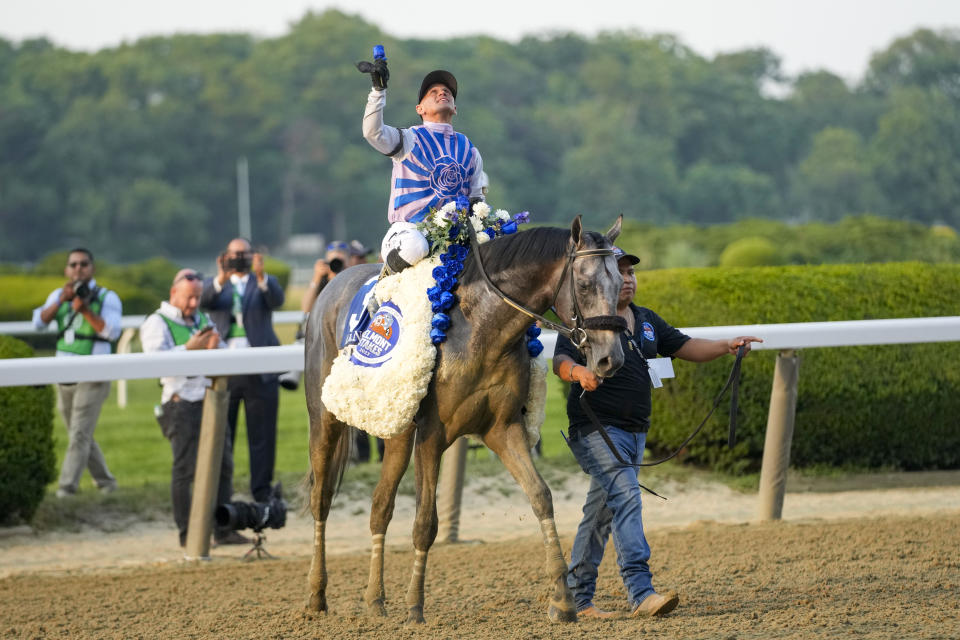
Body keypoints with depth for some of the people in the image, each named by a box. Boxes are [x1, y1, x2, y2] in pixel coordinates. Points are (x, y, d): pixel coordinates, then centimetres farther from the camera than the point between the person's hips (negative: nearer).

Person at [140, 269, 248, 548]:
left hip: (210, 400, 7)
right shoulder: (157, 323, 0)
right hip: (181, 402, -7)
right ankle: (186, 533, -3)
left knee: (223, 464, 5)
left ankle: (223, 530, 11)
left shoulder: (203, 321, 21)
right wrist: (190, 348, -25)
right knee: (185, 469, -7)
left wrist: (214, 348, -7)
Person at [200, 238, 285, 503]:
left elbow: (277, 300, -11)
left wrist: (261, 276, -29)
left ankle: (262, 491, 7)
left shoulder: (265, 283, 11)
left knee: (262, 435, 1)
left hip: (259, 371, 0)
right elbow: (204, 301, -10)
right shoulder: (214, 284, 12)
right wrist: (221, 279, -29)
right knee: (220, 434, 2)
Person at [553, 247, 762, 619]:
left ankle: (577, 598, 19)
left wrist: (728, 347, 0)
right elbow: (560, 360, -22)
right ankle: (640, 593, -30)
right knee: (625, 498, -22)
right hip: (597, 430, -8)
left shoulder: (645, 320, 15)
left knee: (601, 513, 12)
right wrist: (577, 372, -46)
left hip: (635, 432, 8)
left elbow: (685, 348, 16)